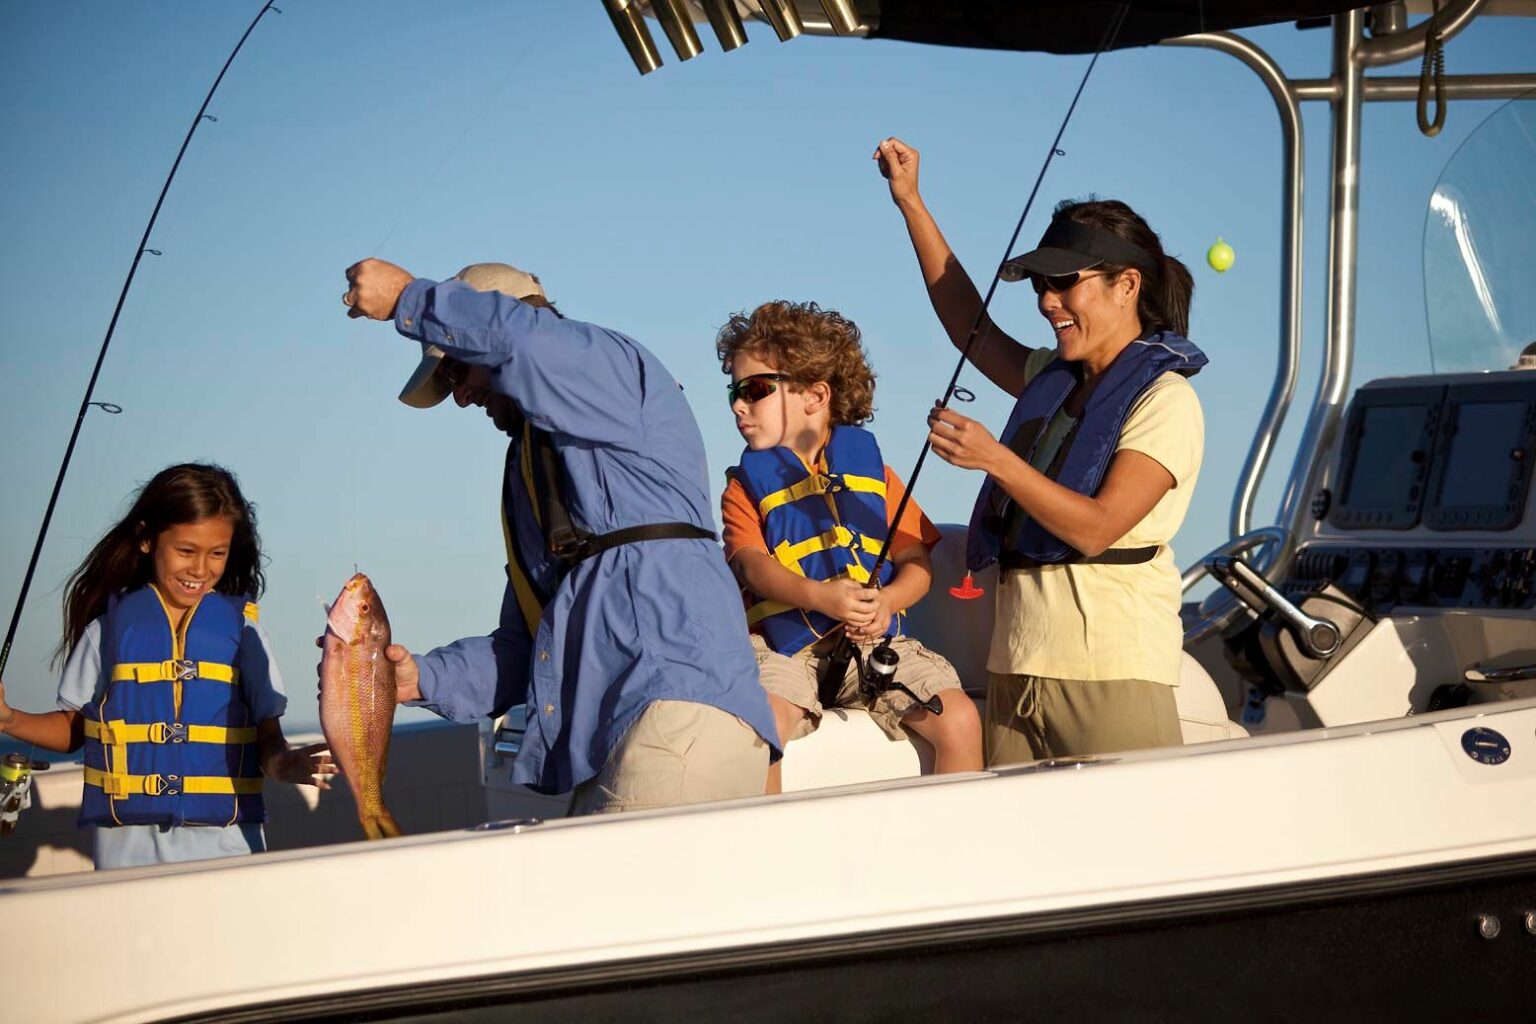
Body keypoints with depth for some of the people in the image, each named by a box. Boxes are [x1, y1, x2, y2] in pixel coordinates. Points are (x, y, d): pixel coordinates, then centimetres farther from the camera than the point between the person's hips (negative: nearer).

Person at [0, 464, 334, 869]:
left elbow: (267, 735, 3)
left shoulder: (241, 627, 6)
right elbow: (74, 727, 12)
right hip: (128, 840, 0)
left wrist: (283, 764, -18)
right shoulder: (109, 624, 7)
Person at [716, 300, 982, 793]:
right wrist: (820, 596, -26)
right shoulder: (746, 485, 12)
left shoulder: (870, 467, 16)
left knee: (959, 719, -18)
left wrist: (887, 601, -13)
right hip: (786, 645, -2)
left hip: (876, 641, 2)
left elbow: (918, 562, 10)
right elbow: (754, 565, -6)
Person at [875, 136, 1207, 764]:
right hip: (1017, 667, 7)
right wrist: (911, 204, 27)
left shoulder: (1166, 399, -6)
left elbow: (1097, 527, -15)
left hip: (1109, 672, -7)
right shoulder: (1051, 380, 18)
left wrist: (993, 458, -21)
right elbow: (971, 329, 29)